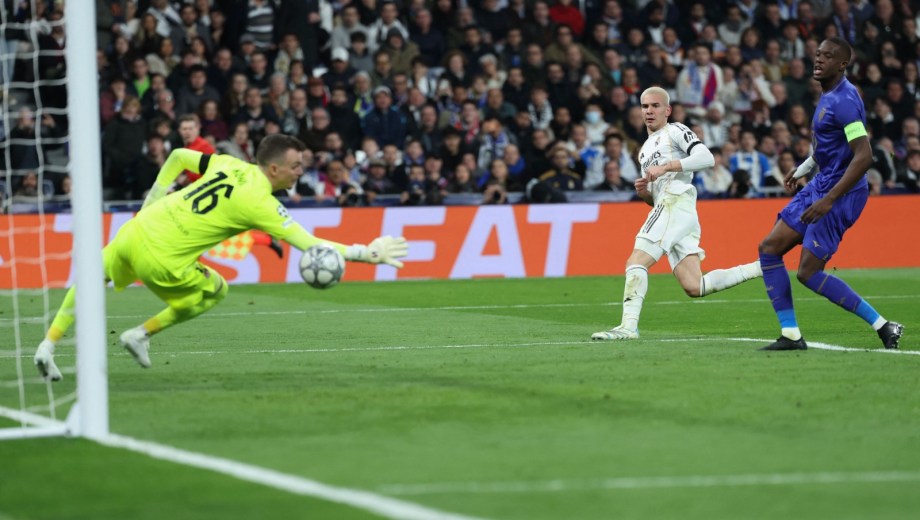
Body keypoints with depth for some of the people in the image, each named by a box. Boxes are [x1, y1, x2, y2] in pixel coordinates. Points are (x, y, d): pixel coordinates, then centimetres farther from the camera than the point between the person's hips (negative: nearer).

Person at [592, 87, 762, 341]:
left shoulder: (675, 131, 6)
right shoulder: (645, 150, 32)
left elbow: (706, 158, -11)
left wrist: (666, 167, -15)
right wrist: (644, 193, 11)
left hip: (676, 203, -9)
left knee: (636, 262, -19)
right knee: (694, 287, -2)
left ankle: (628, 326, -28)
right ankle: (762, 267, 7)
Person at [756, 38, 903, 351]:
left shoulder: (843, 100, -20)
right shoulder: (828, 95, 11)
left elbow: (864, 156, -27)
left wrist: (829, 199, -29)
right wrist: (803, 169, 24)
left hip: (841, 192, -10)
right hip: (821, 185, 10)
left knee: (808, 273, -11)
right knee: (769, 249, 6)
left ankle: (882, 326, -5)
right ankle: (791, 335, 8)